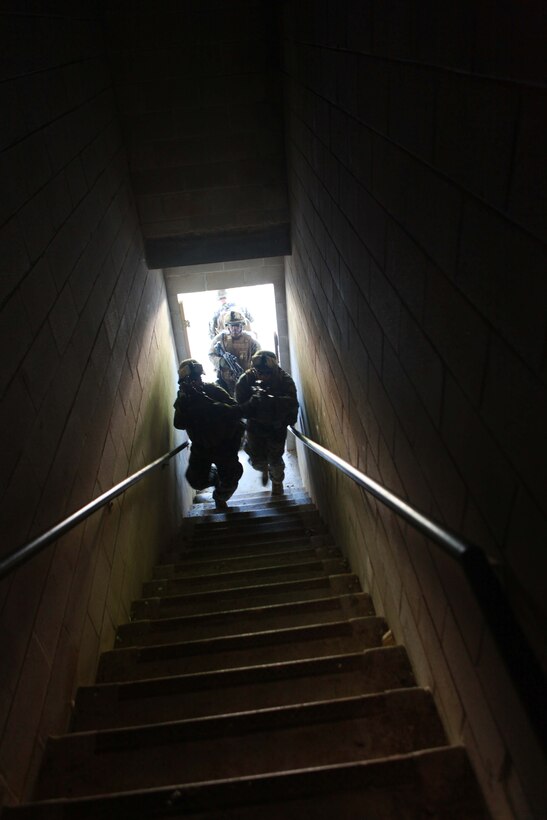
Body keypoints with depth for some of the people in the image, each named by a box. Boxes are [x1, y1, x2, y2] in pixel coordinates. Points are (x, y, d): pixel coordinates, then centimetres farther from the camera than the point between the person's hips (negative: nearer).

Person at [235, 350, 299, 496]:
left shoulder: (285, 380, -23)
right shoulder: (245, 380, -21)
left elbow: (292, 405, -28)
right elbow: (240, 407, -21)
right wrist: (252, 402, -42)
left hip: (277, 426, -1)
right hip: (255, 425, 1)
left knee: (275, 460, 8)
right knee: (257, 461, 7)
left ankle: (277, 483, 42)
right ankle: (265, 469, 47)